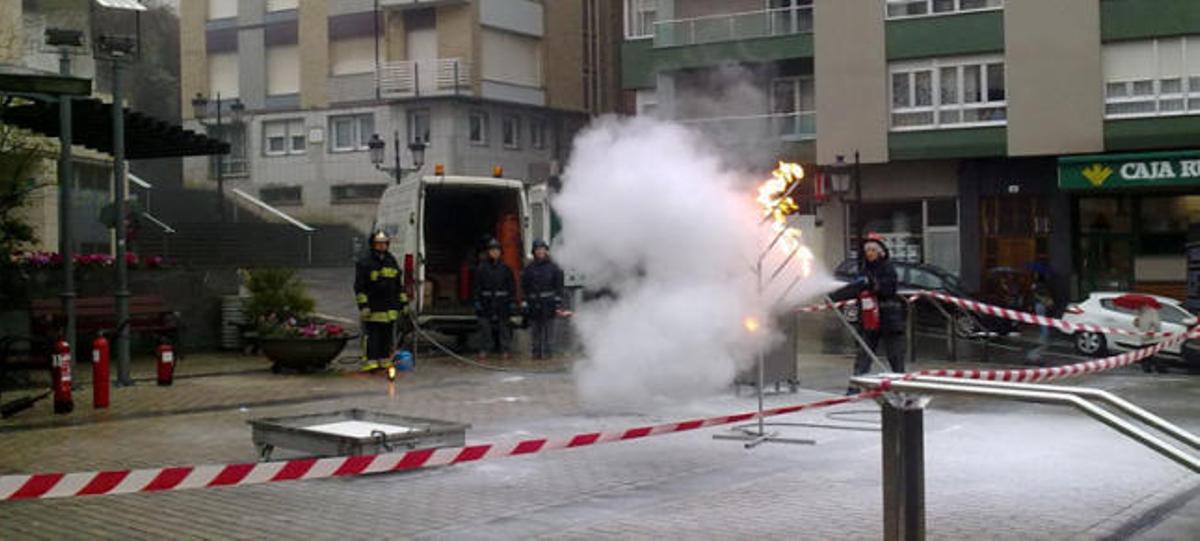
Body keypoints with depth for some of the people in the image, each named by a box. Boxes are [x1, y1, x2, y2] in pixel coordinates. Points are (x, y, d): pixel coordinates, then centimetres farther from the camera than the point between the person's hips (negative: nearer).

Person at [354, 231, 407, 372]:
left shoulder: (392, 260, 14)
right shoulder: (364, 263, -5)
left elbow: (399, 283, 19)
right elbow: (359, 286, -7)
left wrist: (403, 302, 15)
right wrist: (363, 305, -14)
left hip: (390, 306, 6)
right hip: (372, 307, -6)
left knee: (387, 334, 9)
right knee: (372, 335, -7)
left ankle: (385, 359, 16)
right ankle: (370, 360, -5)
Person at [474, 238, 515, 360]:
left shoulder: (505, 268, 6)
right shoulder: (482, 268, 3)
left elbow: (512, 286, 8)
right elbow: (477, 286, 1)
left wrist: (510, 301, 1)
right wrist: (477, 301, -6)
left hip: (502, 302, 1)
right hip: (486, 302, -1)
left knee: (503, 326, 2)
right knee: (485, 327, -1)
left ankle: (504, 351, 9)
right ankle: (484, 351, 5)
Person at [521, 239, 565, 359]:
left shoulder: (553, 267, 5)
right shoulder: (529, 269, 10)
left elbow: (559, 286, 3)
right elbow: (524, 287, 11)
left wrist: (558, 302, -4)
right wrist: (525, 303, 3)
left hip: (548, 303, -2)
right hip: (534, 303, 2)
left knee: (548, 327, -2)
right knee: (535, 329, 4)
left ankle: (548, 352, 4)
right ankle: (536, 352, 11)